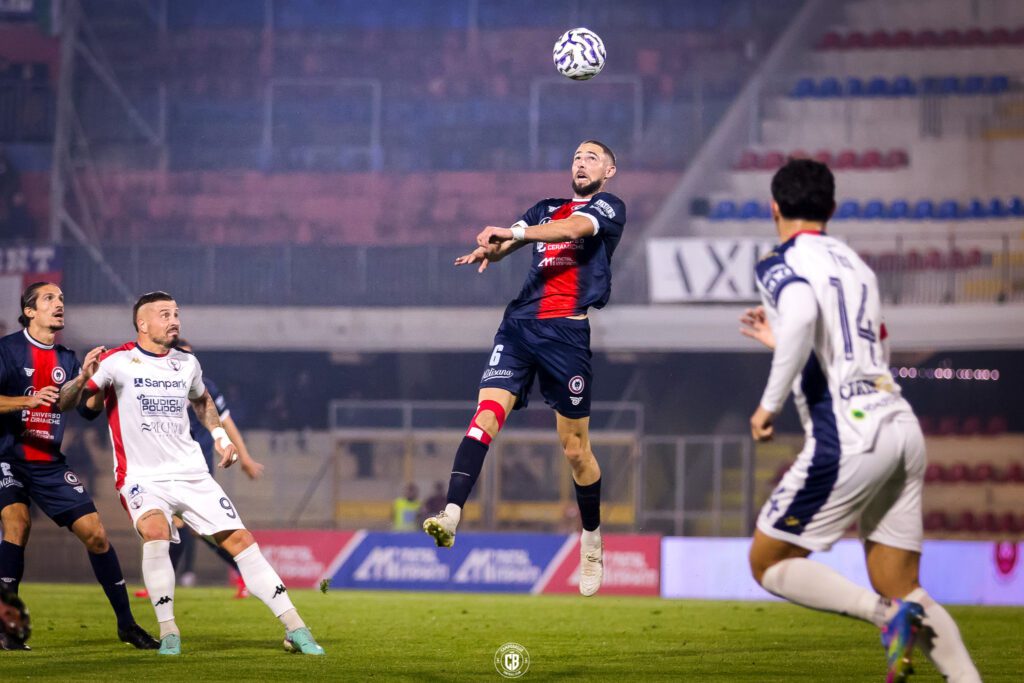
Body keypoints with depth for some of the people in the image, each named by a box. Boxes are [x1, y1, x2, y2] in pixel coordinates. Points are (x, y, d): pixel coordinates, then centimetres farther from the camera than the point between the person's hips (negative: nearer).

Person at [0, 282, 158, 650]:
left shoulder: (66, 359, 10)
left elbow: (63, 403, -5)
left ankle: (126, 624, 8)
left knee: (95, 533, -1)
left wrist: (83, 377, -24)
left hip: (50, 463, 5)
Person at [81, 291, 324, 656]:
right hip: (142, 477, -5)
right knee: (156, 532, -33)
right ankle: (168, 632, -21)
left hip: (192, 474, 5)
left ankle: (295, 629, 3)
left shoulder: (187, 363, 8)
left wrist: (219, 435, 19)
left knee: (241, 540, -2)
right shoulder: (118, 362, -8)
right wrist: (84, 379, -35)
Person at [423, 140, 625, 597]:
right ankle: (451, 516, -29)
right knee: (486, 414, -17)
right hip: (520, 323, 4)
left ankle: (592, 543, 20)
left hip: (567, 329, -4)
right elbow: (506, 241, 11)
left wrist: (514, 232, -28)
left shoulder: (608, 207, 7)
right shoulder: (547, 209, 25)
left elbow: (574, 228, -14)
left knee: (574, 447, 2)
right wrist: (489, 248, -14)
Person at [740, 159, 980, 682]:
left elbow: (802, 317, -25)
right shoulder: (856, 265, 23)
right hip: (901, 426, 7)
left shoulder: (781, 264, -1)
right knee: (901, 589, 10)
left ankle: (888, 616, -17)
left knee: (770, 565, 4)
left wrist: (770, 403, -18)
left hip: (848, 437, -7)